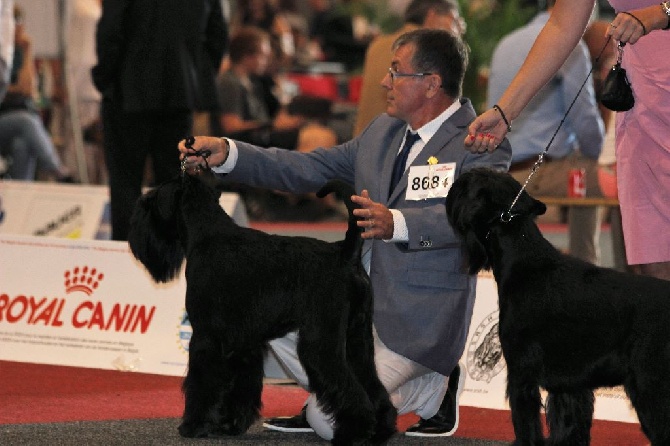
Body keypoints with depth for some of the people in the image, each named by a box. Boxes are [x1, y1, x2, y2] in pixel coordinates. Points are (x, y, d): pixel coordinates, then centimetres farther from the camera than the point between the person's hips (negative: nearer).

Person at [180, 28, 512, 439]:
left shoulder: (482, 146, -13)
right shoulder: (383, 131, 11)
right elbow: (308, 169, 9)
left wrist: (397, 223, -47)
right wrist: (227, 154, -2)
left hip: (419, 318, -8)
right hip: (358, 295, 8)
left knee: (329, 421, -17)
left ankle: (434, 389, 8)